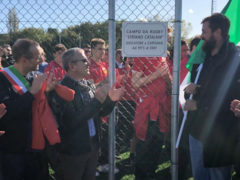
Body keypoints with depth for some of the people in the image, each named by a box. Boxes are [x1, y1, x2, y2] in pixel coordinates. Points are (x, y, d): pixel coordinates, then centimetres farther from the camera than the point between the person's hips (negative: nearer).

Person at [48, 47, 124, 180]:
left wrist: (110, 100, -11)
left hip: (93, 145, 6)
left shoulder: (89, 85, 3)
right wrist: (97, 100, -27)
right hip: (74, 150, -6)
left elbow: (100, 112, 9)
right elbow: (70, 122, -27)